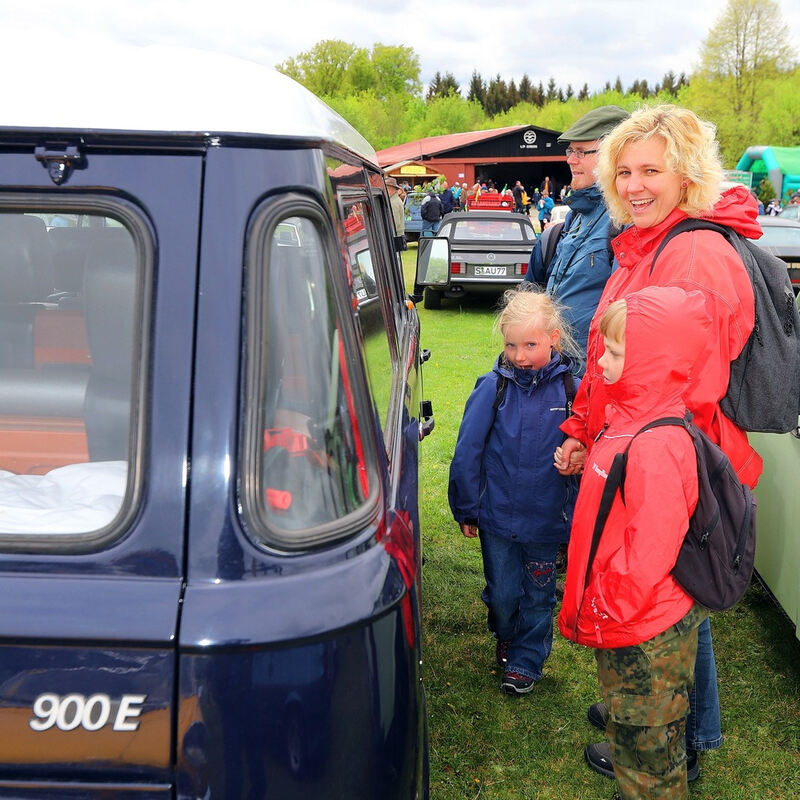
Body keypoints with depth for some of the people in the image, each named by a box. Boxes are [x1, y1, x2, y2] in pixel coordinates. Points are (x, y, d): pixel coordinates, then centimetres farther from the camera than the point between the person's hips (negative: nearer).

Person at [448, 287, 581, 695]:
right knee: (502, 593, 14)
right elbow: (467, 451, -4)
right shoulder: (493, 387, -11)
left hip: (546, 518, 0)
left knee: (538, 594, 14)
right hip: (498, 516, 0)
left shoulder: (571, 389, -10)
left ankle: (527, 659, 35)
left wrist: (579, 510, -2)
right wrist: (466, 509, 0)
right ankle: (505, 636, 45)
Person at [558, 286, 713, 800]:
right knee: (634, 728, 26)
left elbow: (647, 559, -29)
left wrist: (593, 618, -17)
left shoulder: (656, 450, -30)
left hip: (647, 639, -9)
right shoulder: (632, 421, 2)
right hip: (623, 621, 9)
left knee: (646, 745, 11)